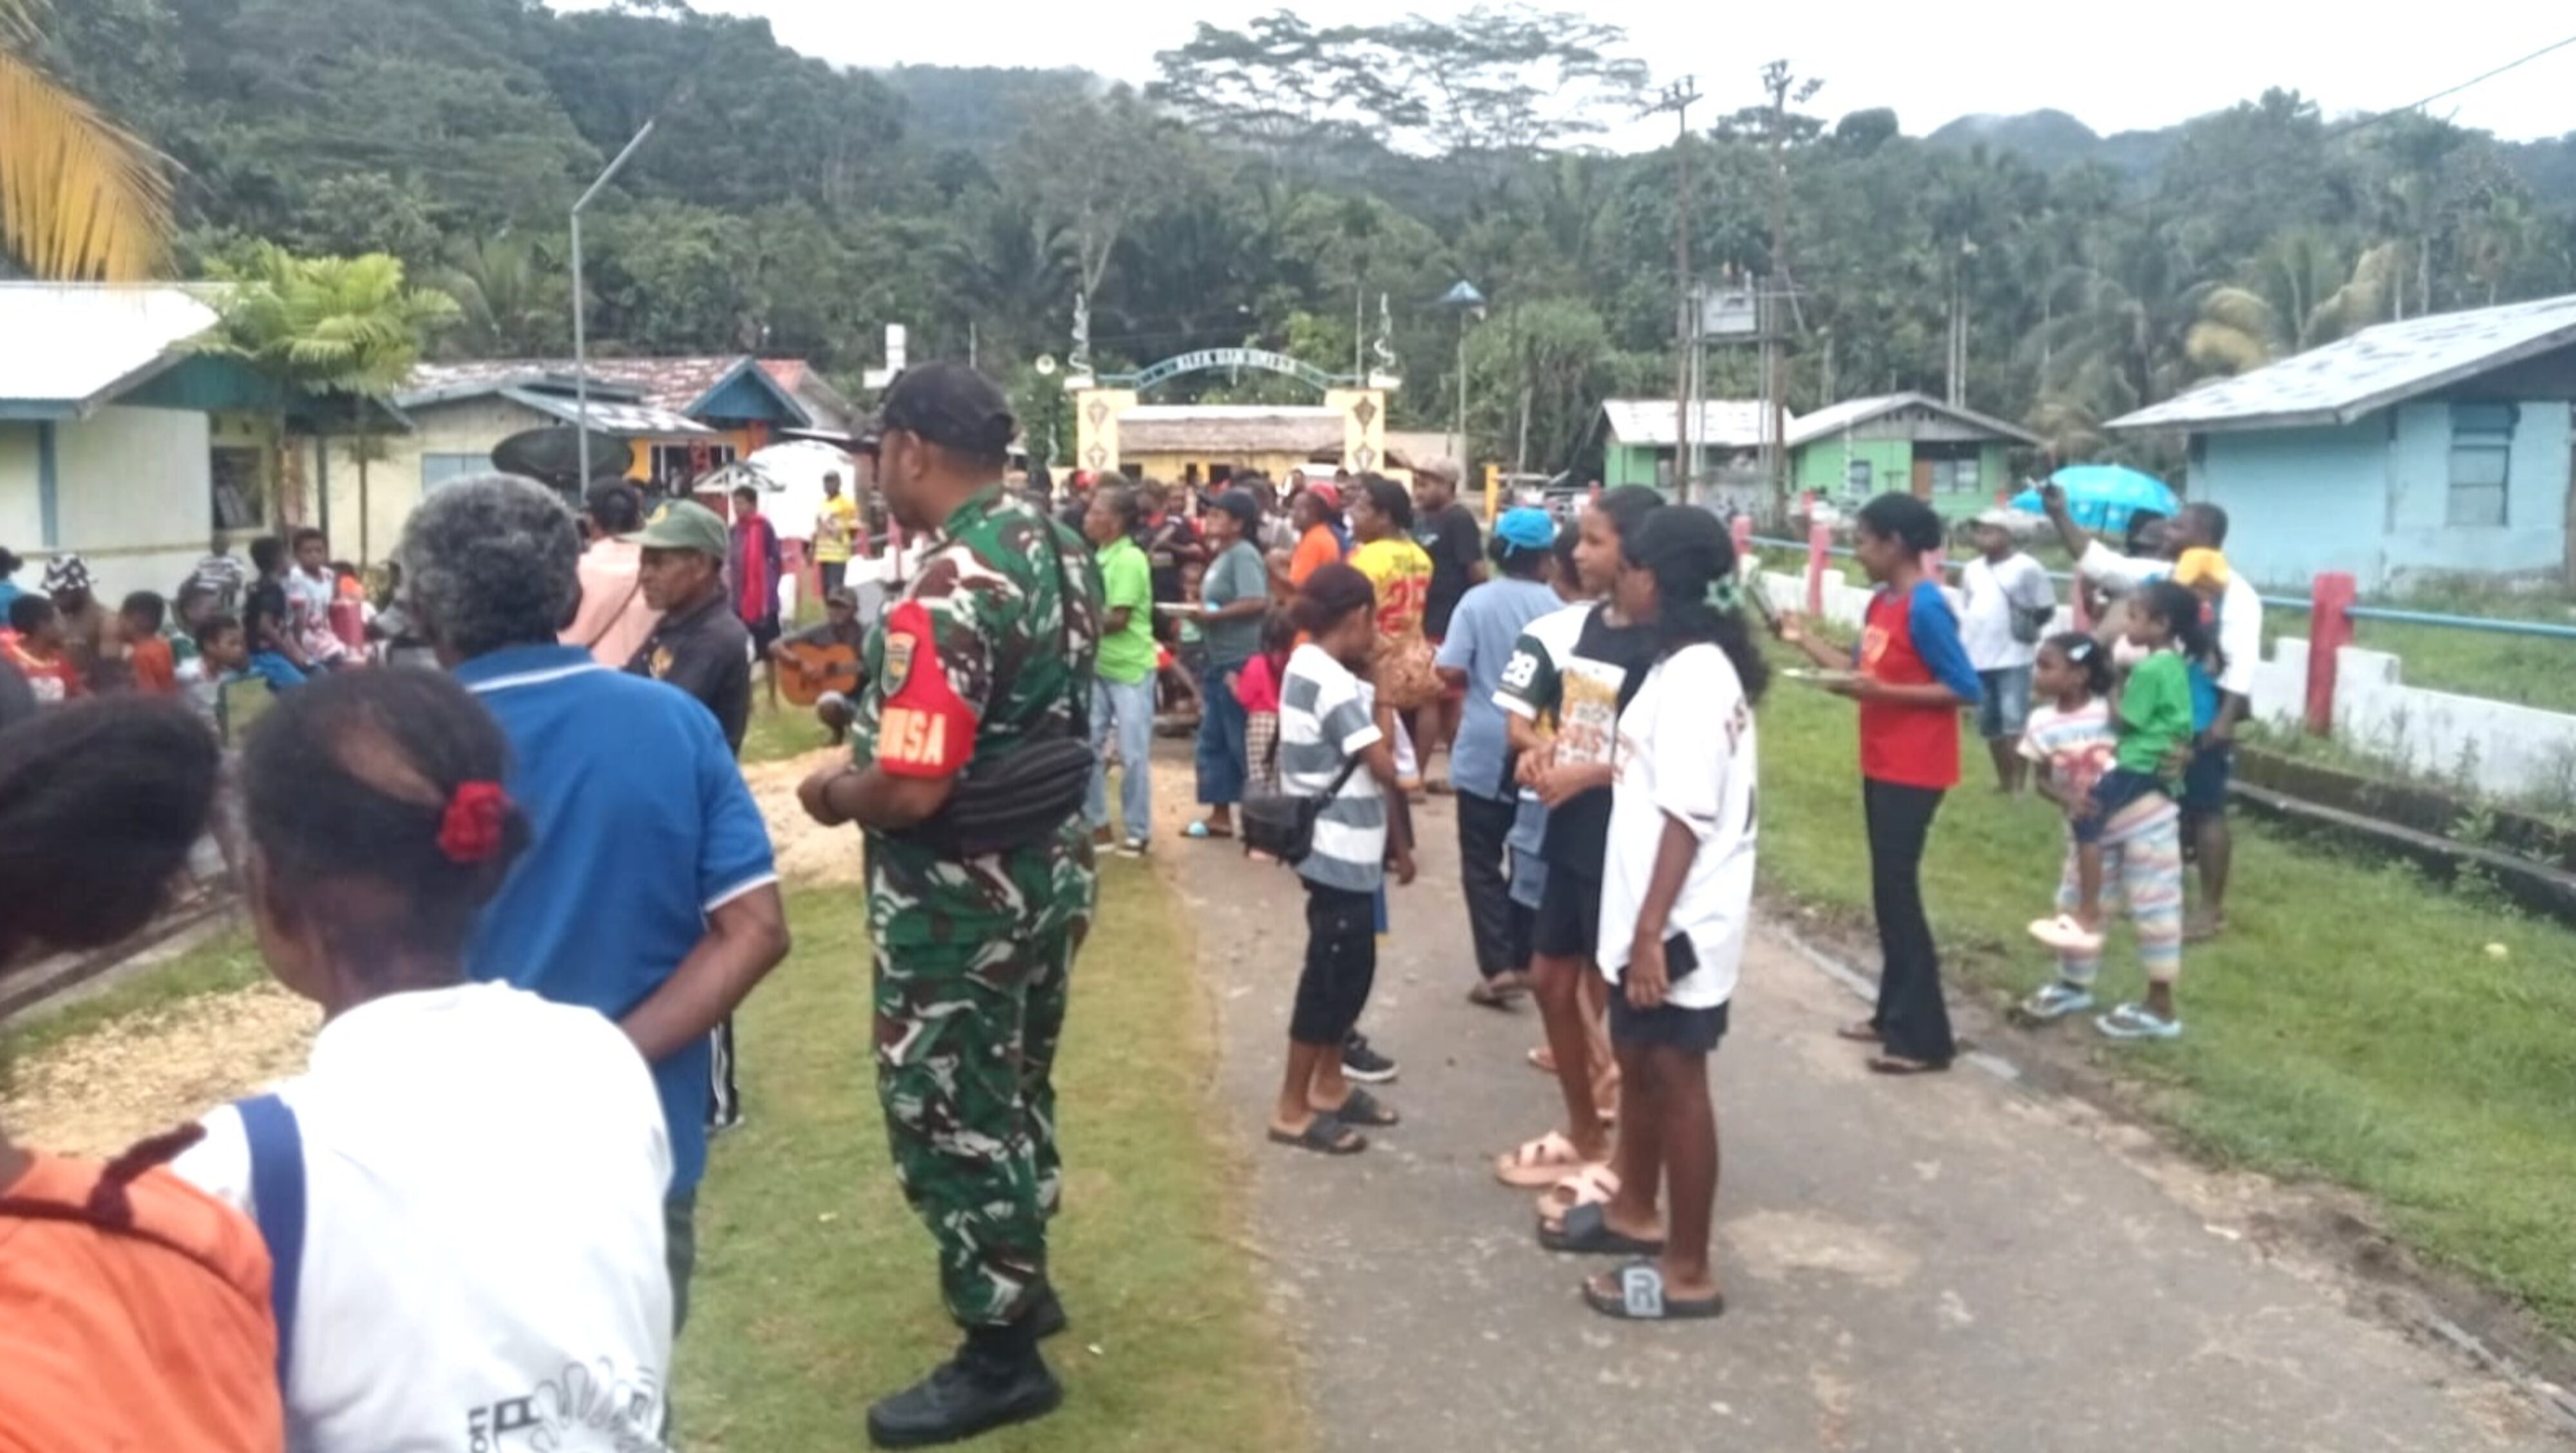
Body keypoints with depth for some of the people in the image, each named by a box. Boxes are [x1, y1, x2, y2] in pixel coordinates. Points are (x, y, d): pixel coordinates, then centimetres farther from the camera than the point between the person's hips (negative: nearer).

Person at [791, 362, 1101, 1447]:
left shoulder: (948, 590, -26)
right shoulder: (1060, 548, 3)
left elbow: (912, 789, -30)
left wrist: (833, 793, -10)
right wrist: (877, 690, 16)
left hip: (960, 895, -9)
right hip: (1050, 868, 9)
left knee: (947, 1116, 6)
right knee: (1015, 1089, 24)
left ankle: (1000, 1356, 19)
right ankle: (1021, 1282, 41)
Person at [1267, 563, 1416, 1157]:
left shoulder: (1307, 668, 10)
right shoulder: (1333, 683, -20)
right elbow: (1384, 768, -22)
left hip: (1341, 850, 10)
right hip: (1342, 853, -10)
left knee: (1349, 969, 18)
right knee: (1329, 974, -1)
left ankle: (1329, 1085, 30)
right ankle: (1292, 1109, 9)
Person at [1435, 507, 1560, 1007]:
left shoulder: (1476, 602, -8)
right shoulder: (1553, 606, -6)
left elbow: (1449, 671, -14)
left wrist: (1477, 681, 6)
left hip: (1484, 750, -1)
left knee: (1482, 862, 6)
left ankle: (1498, 967, -3)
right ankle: (1523, 962, 22)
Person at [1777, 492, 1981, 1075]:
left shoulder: (1926, 607, -18)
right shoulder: (1882, 602, 9)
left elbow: (1966, 689, -20)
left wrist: (1881, 692, -24)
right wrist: (1804, 638, 6)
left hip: (1913, 773, -9)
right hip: (1881, 767, 9)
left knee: (1897, 893, -5)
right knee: (1888, 891, 14)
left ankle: (1924, 1037, 2)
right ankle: (1893, 1015, 25)